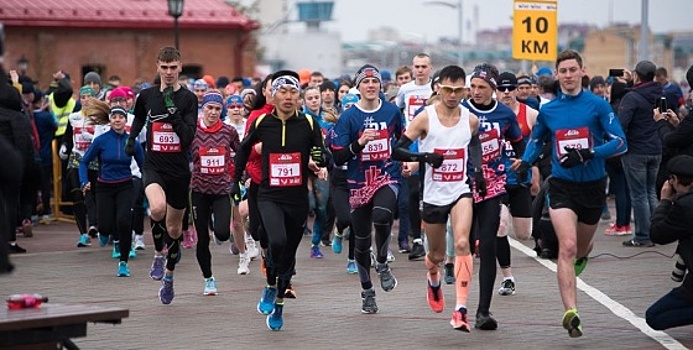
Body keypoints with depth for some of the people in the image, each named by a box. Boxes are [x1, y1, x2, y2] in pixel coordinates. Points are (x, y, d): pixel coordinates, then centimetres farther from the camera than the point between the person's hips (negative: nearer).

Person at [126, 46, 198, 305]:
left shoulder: (188, 99, -5)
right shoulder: (147, 96, 3)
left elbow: (188, 137, -15)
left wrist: (173, 111, -23)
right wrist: (131, 138, 14)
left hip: (179, 169, 0)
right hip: (154, 166, 0)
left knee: (174, 227, 11)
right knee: (158, 208, -31)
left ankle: (169, 275, 35)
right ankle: (158, 254, -4)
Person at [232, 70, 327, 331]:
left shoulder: (308, 124, -3)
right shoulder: (261, 123, -2)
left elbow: (322, 158, 2)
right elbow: (244, 148, 17)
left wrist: (318, 162, -20)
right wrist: (236, 179, 18)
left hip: (298, 199, 2)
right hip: (269, 196, -1)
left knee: (288, 255, 10)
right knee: (277, 242, -26)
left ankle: (279, 304, 29)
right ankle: (270, 288, -1)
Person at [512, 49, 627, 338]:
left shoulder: (598, 105, -6)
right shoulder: (547, 110, 2)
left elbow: (620, 142, -10)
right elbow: (536, 139, 21)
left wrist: (588, 154, -22)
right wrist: (525, 162, 2)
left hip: (593, 186, 1)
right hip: (562, 186, 0)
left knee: (582, 246, 20)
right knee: (567, 247, -18)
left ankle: (580, 259, 59)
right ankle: (570, 312, -24)